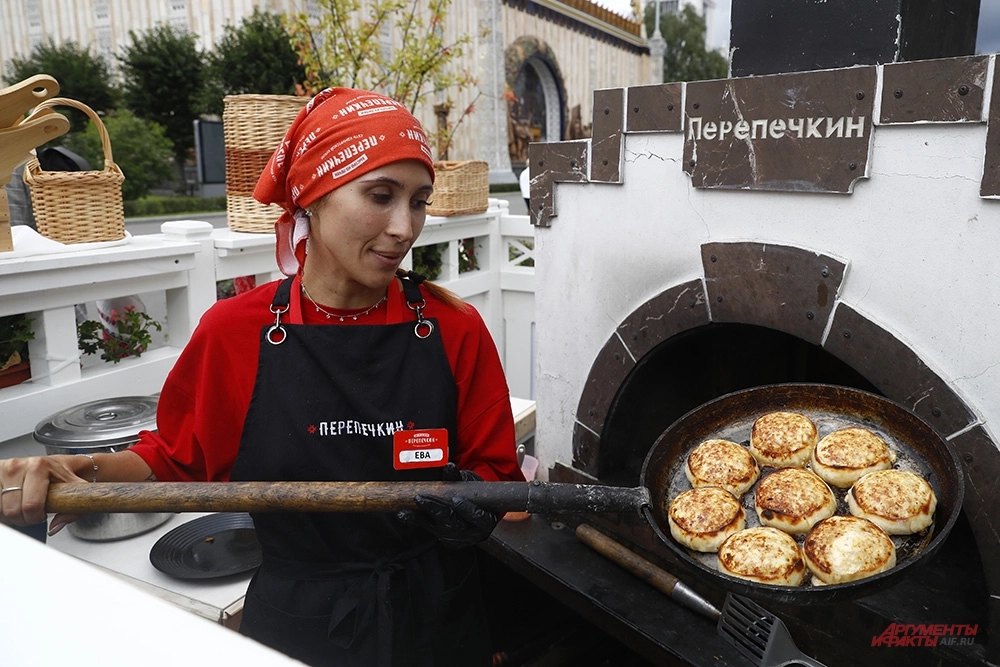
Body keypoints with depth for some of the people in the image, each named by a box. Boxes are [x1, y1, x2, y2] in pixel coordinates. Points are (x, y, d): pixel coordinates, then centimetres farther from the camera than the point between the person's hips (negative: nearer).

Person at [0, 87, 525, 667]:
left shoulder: (455, 330, -13)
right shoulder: (235, 334, -12)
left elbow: (494, 469, -4)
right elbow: (175, 459, 3)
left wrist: (475, 504, -25)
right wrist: (86, 472, -14)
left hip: (437, 620, 1)